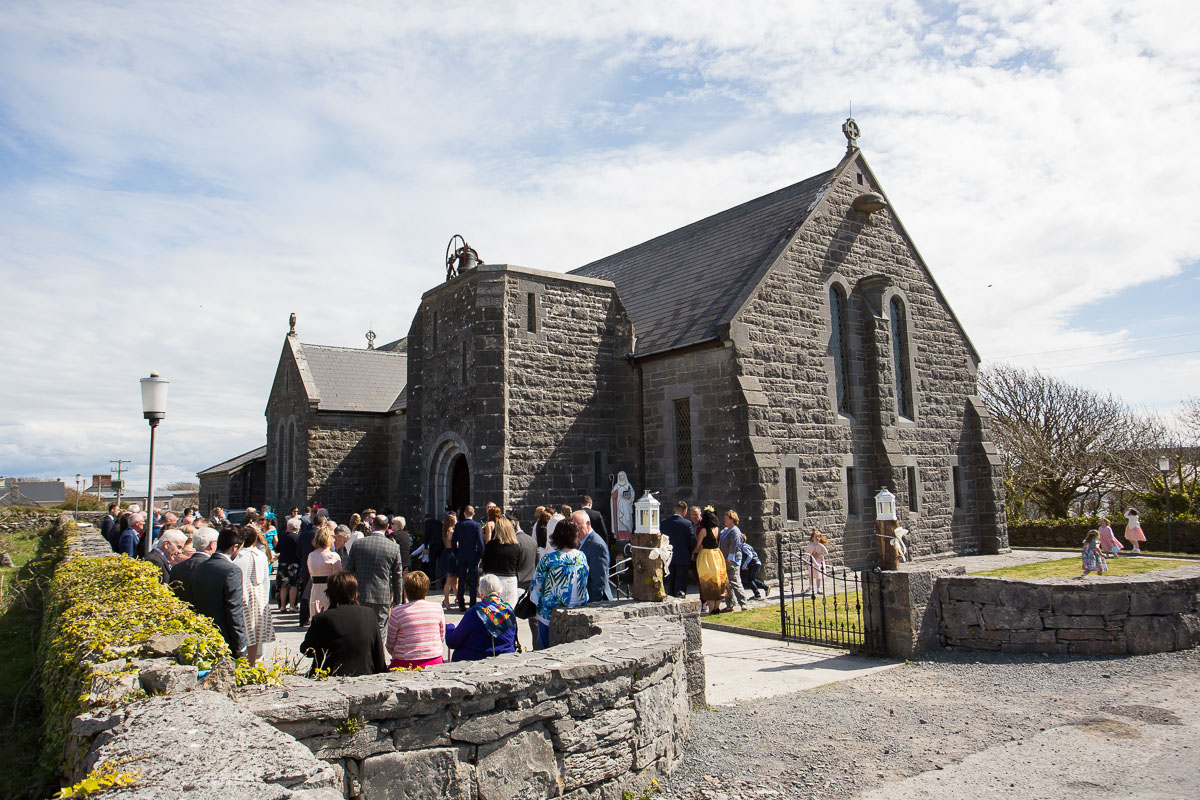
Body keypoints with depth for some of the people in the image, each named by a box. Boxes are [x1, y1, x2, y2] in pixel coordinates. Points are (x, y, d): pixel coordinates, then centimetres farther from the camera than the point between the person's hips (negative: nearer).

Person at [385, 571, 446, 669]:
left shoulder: (397, 612, -7)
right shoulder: (437, 608, 1)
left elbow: (390, 647, 2)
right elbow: (442, 639, 12)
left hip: (405, 665, -4)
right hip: (434, 663, 4)